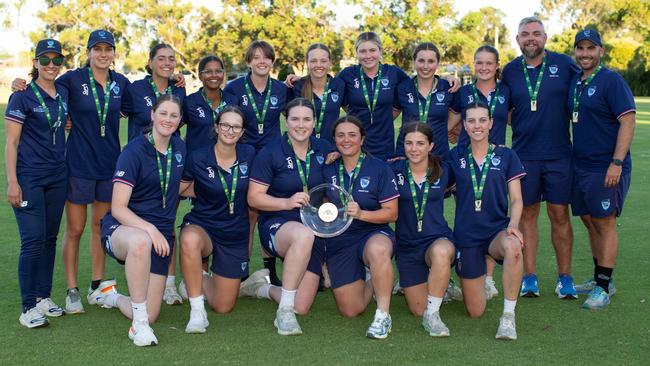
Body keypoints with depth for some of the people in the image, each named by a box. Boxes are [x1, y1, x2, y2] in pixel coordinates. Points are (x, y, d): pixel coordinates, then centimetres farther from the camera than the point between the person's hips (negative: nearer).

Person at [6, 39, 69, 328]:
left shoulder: (63, 93, 9)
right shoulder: (23, 96, -7)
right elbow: (11, 142, -9)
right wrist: (12, 182, -15)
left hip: (57, 177, 6)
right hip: (29, 178, -6)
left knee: (50, 238, 10)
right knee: (33, 240, -8)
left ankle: (44, 297, 20)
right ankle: (29, 307, -1)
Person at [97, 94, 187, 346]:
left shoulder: (179, 148, 6)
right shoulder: (134, 151, -12)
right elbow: (118, 208, -18)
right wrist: (149, 228, -30)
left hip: (159, 234, 6)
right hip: (121, 228, -5)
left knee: (150, 316, -1)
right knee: (141, 242, -45)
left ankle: (112, 298, 34)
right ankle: (139, 325, -30)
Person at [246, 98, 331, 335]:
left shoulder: (324, 150, 6)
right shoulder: (270, 153, -5)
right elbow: (254, 198, -6)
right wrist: (287, 202, -21)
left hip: (315, 229, 4)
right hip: (277, 224, -4)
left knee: (301, 307, -7)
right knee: (304, 234, -43)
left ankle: (265, 289, 27)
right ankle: (284, 312, -31)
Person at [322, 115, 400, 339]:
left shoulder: (380, 169, -5)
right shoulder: (327, 170, 4)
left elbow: (392, 213, -8)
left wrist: (361, 214, -22)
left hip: (374, 234, -3)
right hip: (338, 241, 4)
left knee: (377, 249, -43)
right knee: (350, 310, 0)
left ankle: (383, 315, -28)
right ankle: (370, 281, 33)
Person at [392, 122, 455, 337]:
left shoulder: (442, 171, 0)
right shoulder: (395, 170, -3)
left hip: (438, 239, -1)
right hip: (407, 245, 2)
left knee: (441, 253, -41)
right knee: (418, 309, 1)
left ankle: (433, 315, -25)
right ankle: (440, 288, 37)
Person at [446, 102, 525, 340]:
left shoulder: (506, 156, 3)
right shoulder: (456, 156, 5)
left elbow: (516, 199, 0)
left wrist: (513, 226, -19)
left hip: (497, 229, -1)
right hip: (466, 236, 1)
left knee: (512, 245, -40)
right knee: (475, 312, 2)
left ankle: (508, 316, -27)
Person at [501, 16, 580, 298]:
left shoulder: (563, 64, 0)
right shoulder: (510, 71, 5)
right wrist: (519, 125, 1)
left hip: (559, 155, -1)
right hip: (524, 155, 1)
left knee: (560, 214, 2)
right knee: (528, 214, 6)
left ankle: (564, 278, 14)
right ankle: (530, 277, 15)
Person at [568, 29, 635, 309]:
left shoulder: (611, 80, -11)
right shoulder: (574, 82, 12)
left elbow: (628, 120, -16)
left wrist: (617, 163, -21)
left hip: (606, 168, -8)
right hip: (581, 165, 8)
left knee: (605, 224, -3)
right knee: (590, 221, 14)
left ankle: (603, 288, 4)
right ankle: (600, 278, 27)